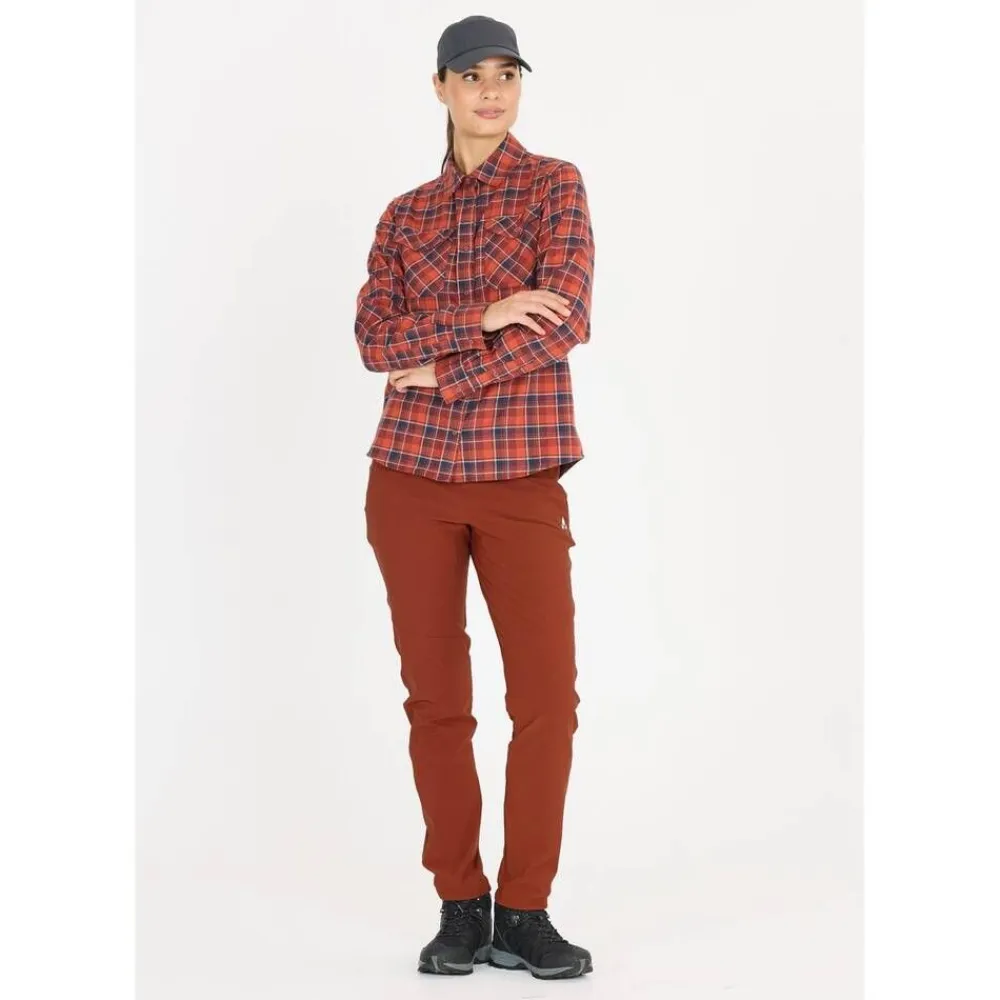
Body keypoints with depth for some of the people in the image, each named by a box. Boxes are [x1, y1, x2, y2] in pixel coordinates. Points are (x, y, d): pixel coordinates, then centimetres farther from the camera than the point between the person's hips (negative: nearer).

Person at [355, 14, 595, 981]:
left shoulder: (555, 185, 5)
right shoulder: (403, 215, 12)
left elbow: (565, 319, -10)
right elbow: (375, 340, -2)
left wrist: (441, 369, -10)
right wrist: (482, 319, -16)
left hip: (521, 474, -2)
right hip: (412, 470, 2)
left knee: (547, 694, -5)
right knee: (436, 696, 4)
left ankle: (523, 911, 8)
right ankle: (459, 908, 14)